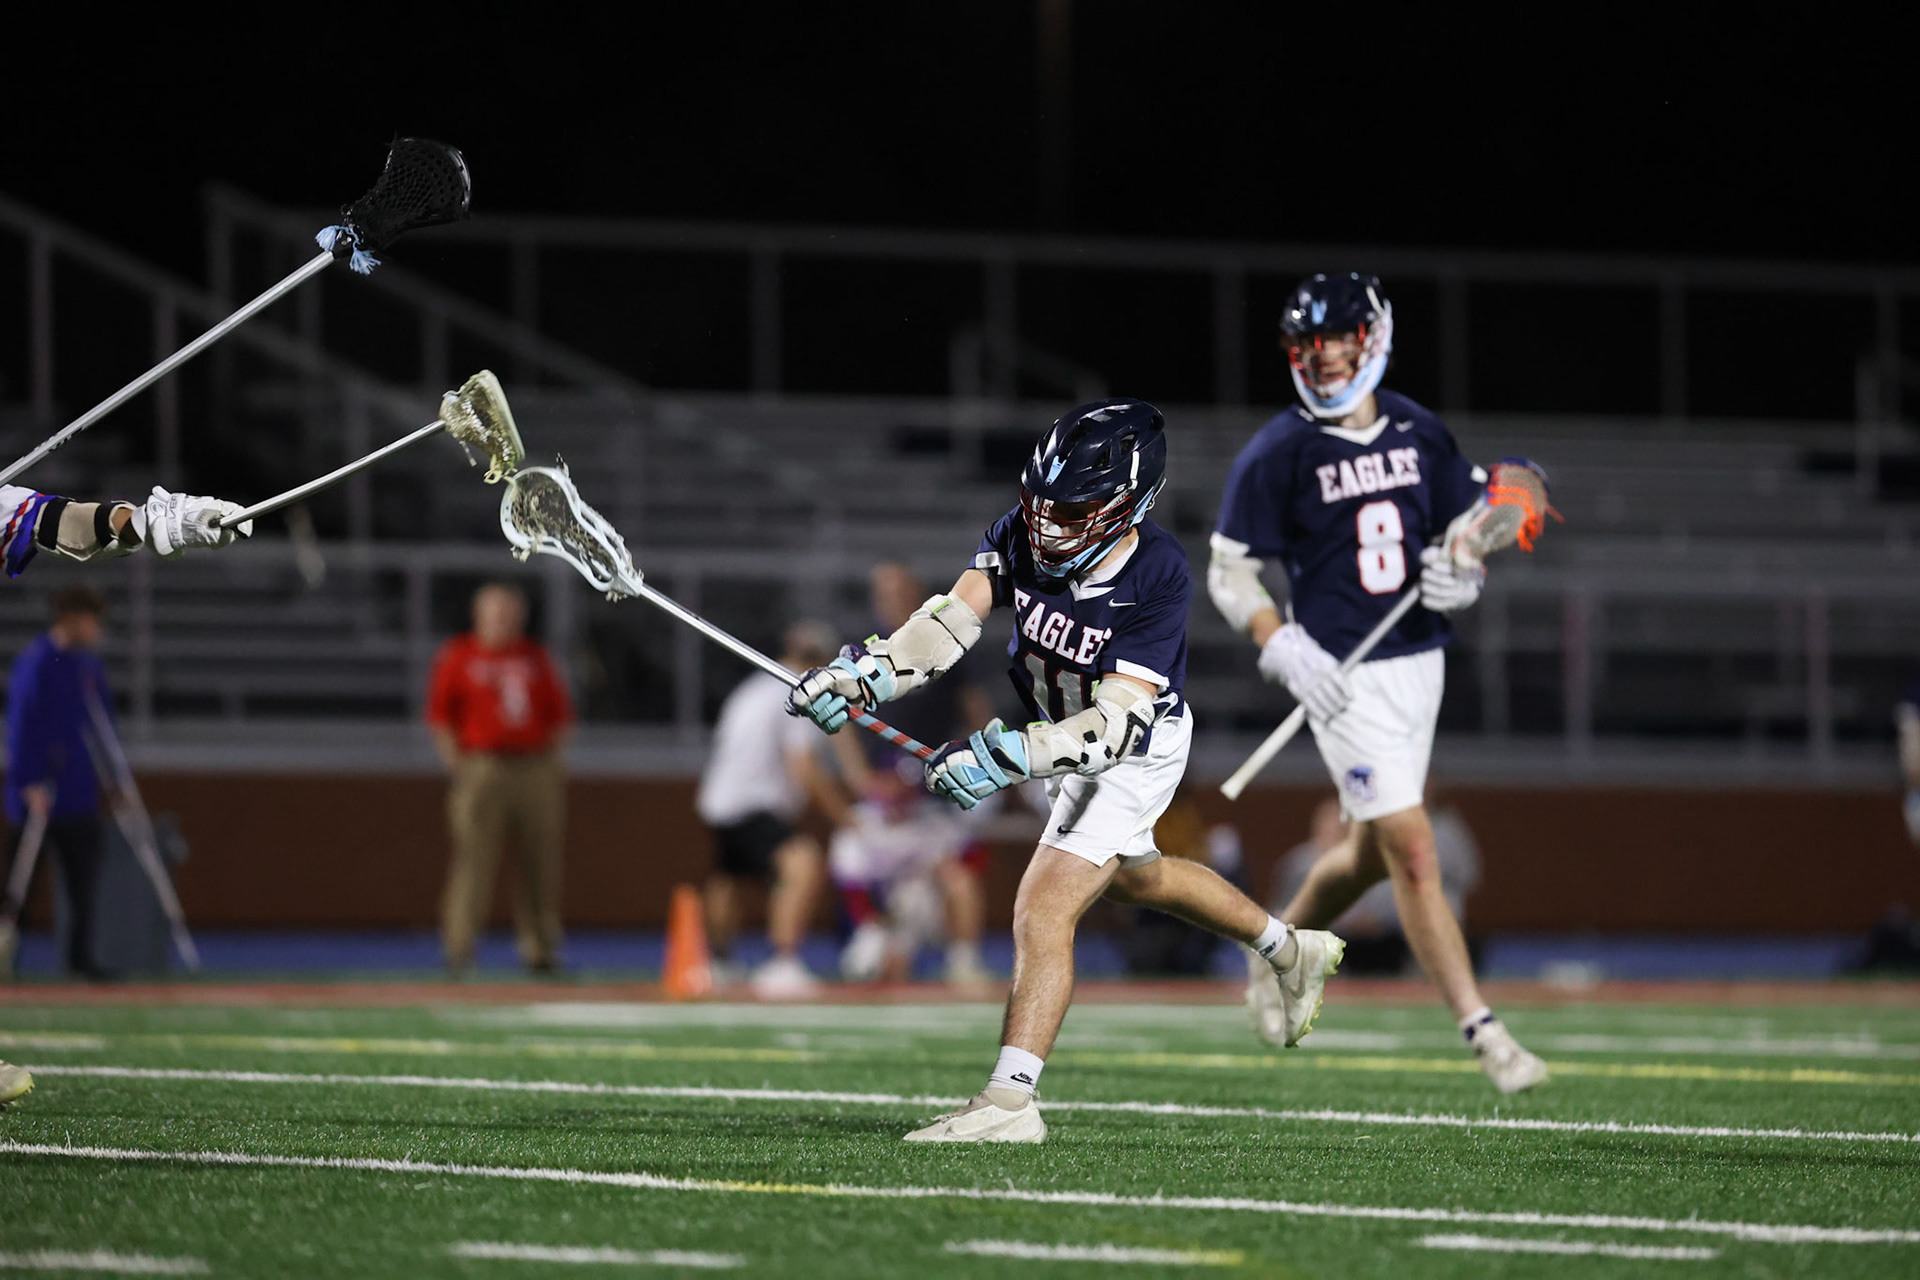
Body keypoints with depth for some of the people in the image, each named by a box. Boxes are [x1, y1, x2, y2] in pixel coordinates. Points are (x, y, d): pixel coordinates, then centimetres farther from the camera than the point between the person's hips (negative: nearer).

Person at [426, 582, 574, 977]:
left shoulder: (536, 657, 14)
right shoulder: (458, 656, 5)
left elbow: (561, 714, 17)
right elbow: (439, 714, 4)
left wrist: (552, 758, 7)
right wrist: (455, 763, -5)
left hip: (536, 770, 3)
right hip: (481, 764, -3)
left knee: (540, 861, 2)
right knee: (473, 856, -11)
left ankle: (539, 947, 8)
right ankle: (459, 941, -10)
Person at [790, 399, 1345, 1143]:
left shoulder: (1155, 579, -36)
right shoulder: (1022, 536, -21)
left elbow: (1115, 723, -41)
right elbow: (951, 620, -31)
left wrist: (1010, 756, -52)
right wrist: (865, 673, -49)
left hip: (1138, 751, -8)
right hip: (1067, 734, 8)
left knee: (1043, 911, -19)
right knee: (1133, 878, 31)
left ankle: (1009, 1101, -20)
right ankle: (1292, 952, 54)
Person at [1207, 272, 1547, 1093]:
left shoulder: (1419, 433, 6)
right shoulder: (1277, 454, -8)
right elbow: (1229, 573, -5)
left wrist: (1464, 578, -7)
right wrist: (1284, 648, -19)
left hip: (1419, 662, 6)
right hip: (1343, 678, -6)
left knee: (1373, 852, 16)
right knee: (1412, 851, -12)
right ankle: (1481, 1032, -11)